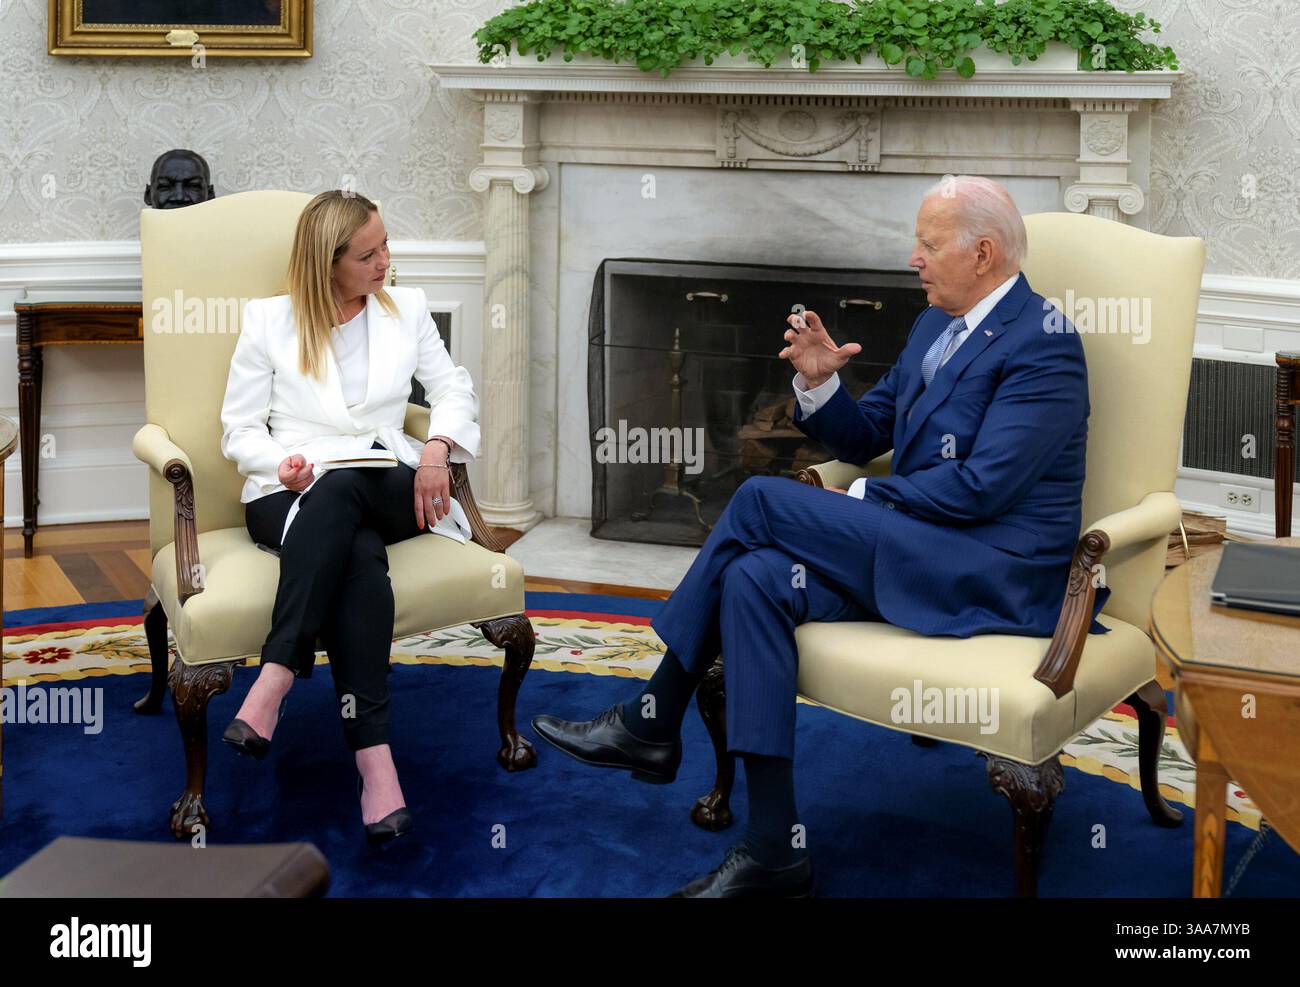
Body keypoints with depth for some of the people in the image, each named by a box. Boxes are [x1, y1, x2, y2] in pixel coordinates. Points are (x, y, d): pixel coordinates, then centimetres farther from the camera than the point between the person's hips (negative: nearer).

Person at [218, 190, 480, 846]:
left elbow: (454, 391, 15)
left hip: (388, 489, 2)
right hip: (290, 496, -1)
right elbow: (239, 429, 8)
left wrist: (437, 447, -7)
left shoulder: (406, 309, 16)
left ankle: (274, 682, -43)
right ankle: (374, 761, -45)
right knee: (359, 556, -37)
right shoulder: (268, 320, 9)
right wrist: (282, 464, -14)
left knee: (340, 489, -38)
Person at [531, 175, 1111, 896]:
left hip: (997, 575, -9)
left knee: (762, 500, -18)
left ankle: (651, 722, -6)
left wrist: (861, 502, -10)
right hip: (915, 559, 9)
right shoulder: (935, 324, 17)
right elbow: (863, 438, 20)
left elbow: (979, 487, -20)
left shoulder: (1043, 344, -11)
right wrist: (817, 381, 0)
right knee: (755, 579, -18)